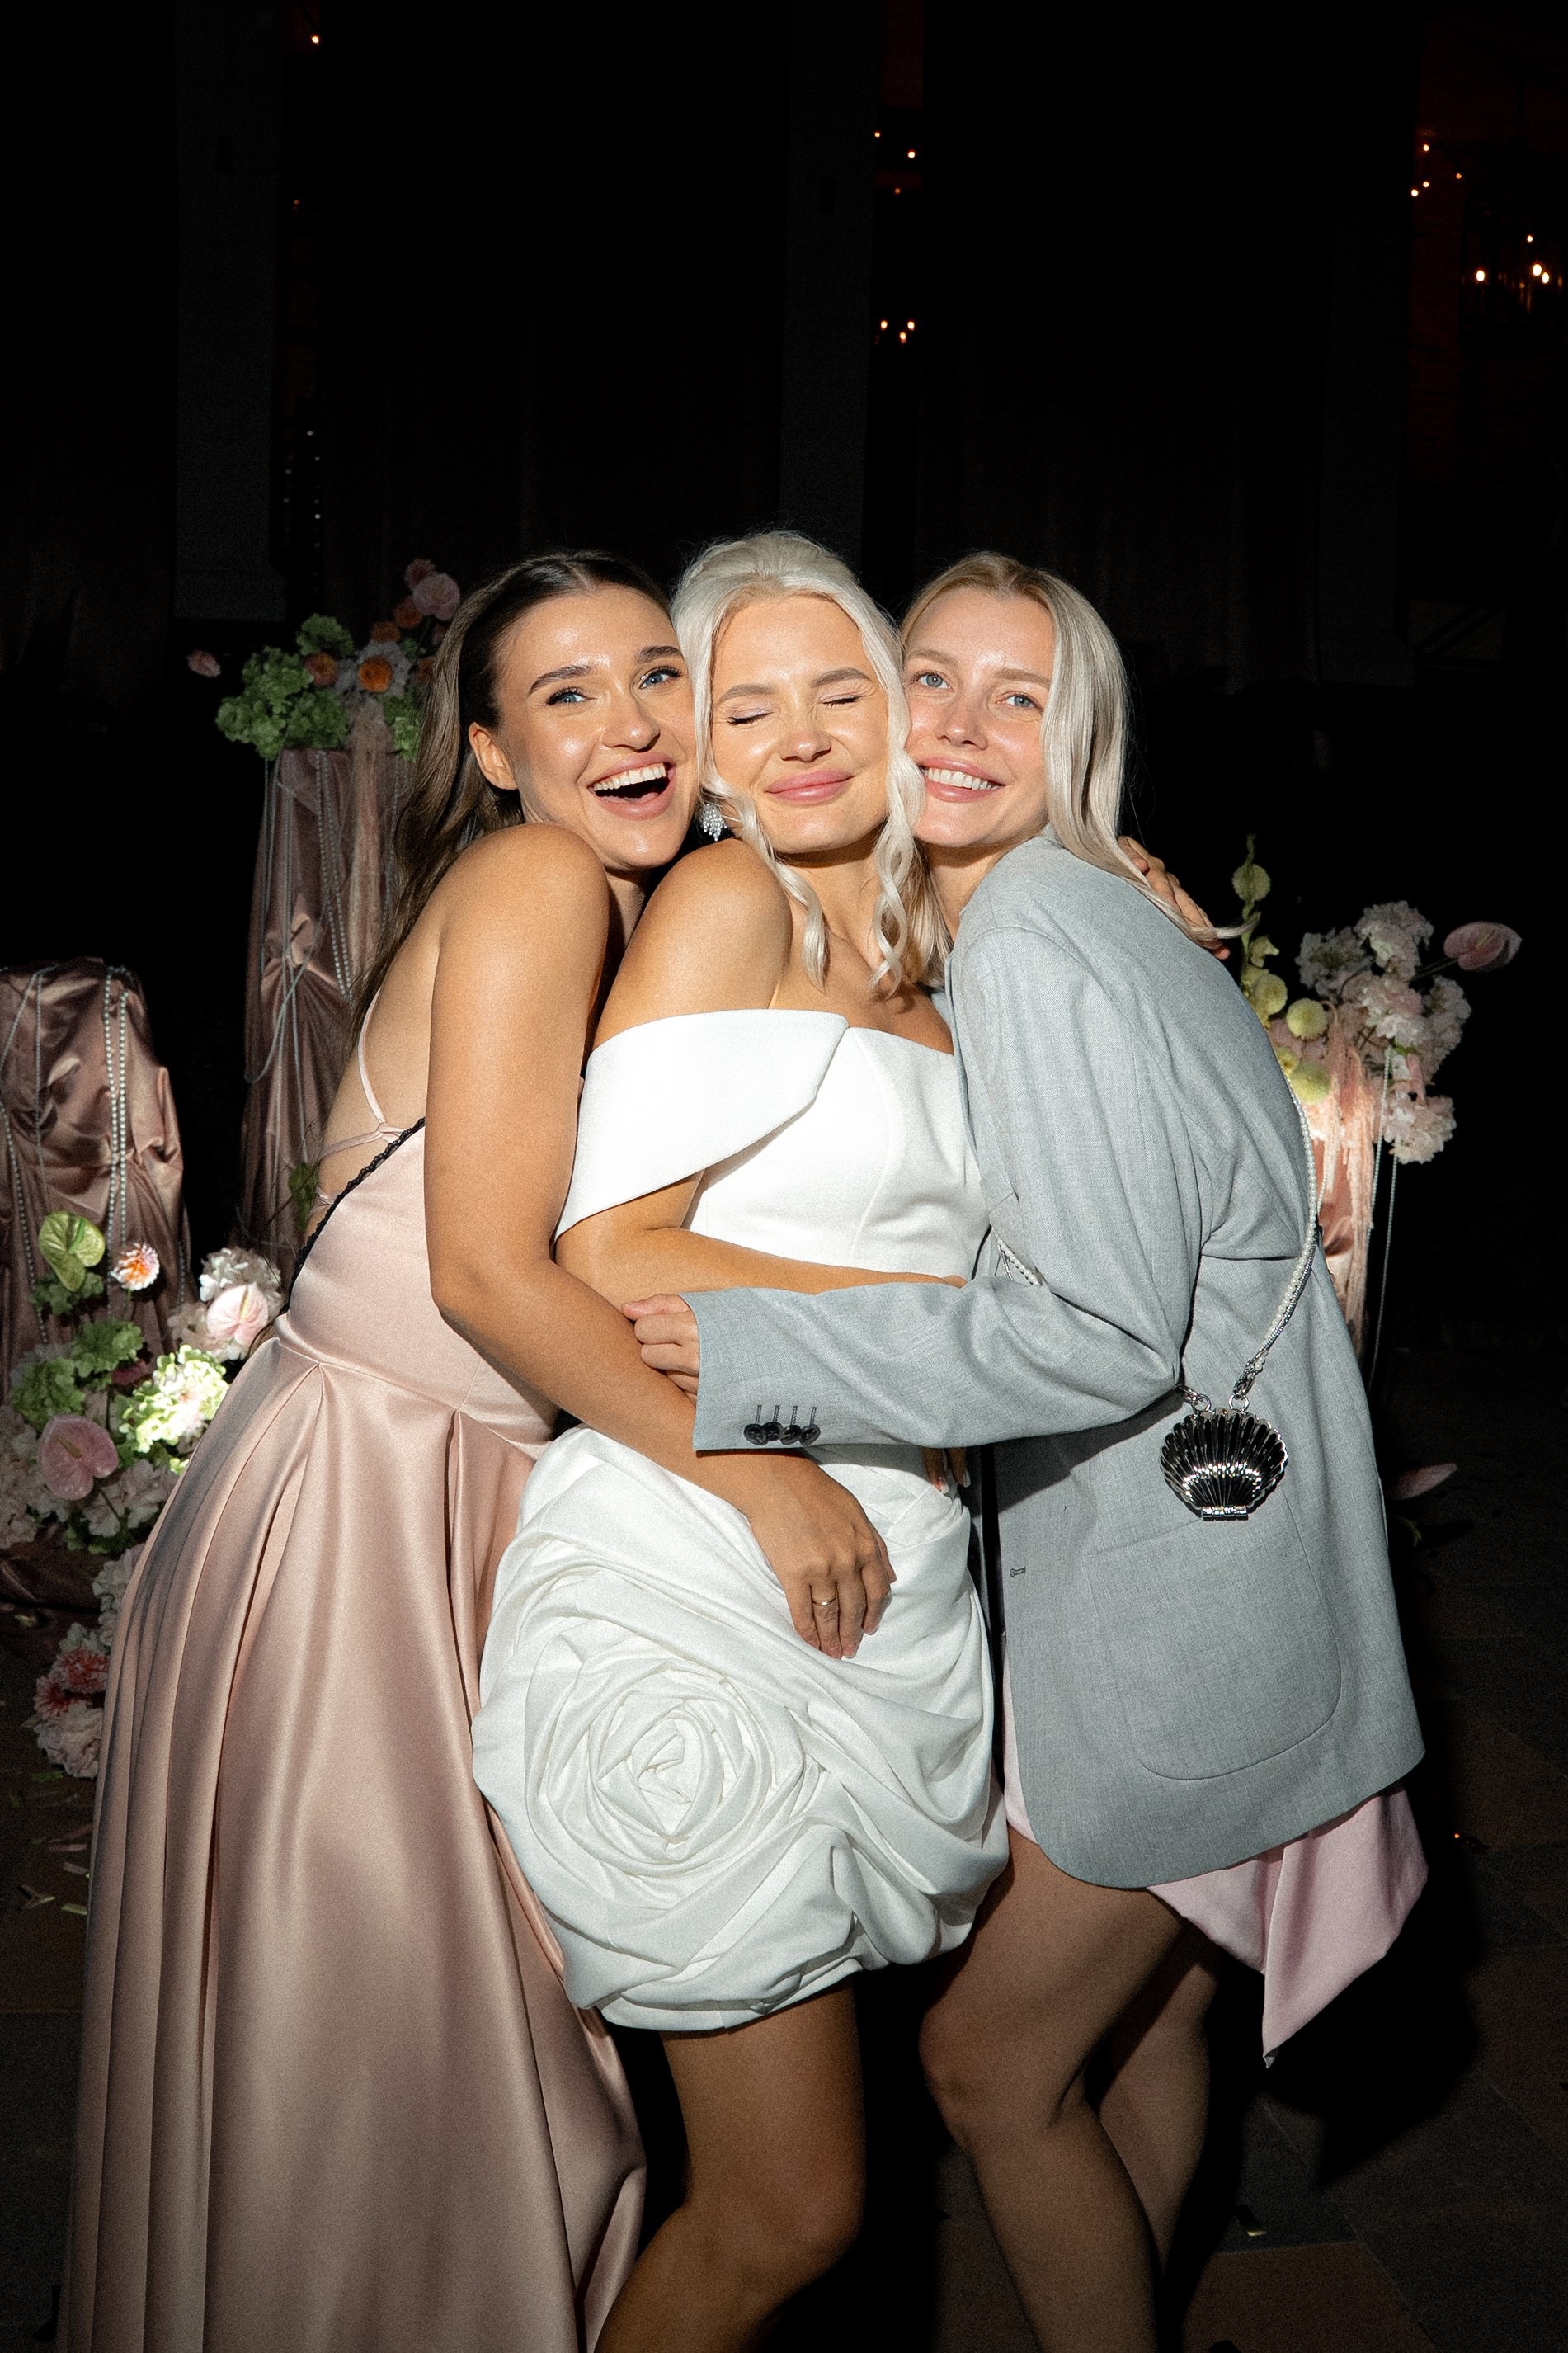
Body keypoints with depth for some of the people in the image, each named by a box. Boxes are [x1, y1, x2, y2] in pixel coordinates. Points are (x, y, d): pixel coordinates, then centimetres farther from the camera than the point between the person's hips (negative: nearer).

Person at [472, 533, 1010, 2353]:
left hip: (893, 1582, 7)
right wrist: (934, 1314, -11)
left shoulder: (924, 962, 17)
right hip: (709, 1587, -7)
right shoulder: (726, 903, -5)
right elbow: (613, 1250, -13)